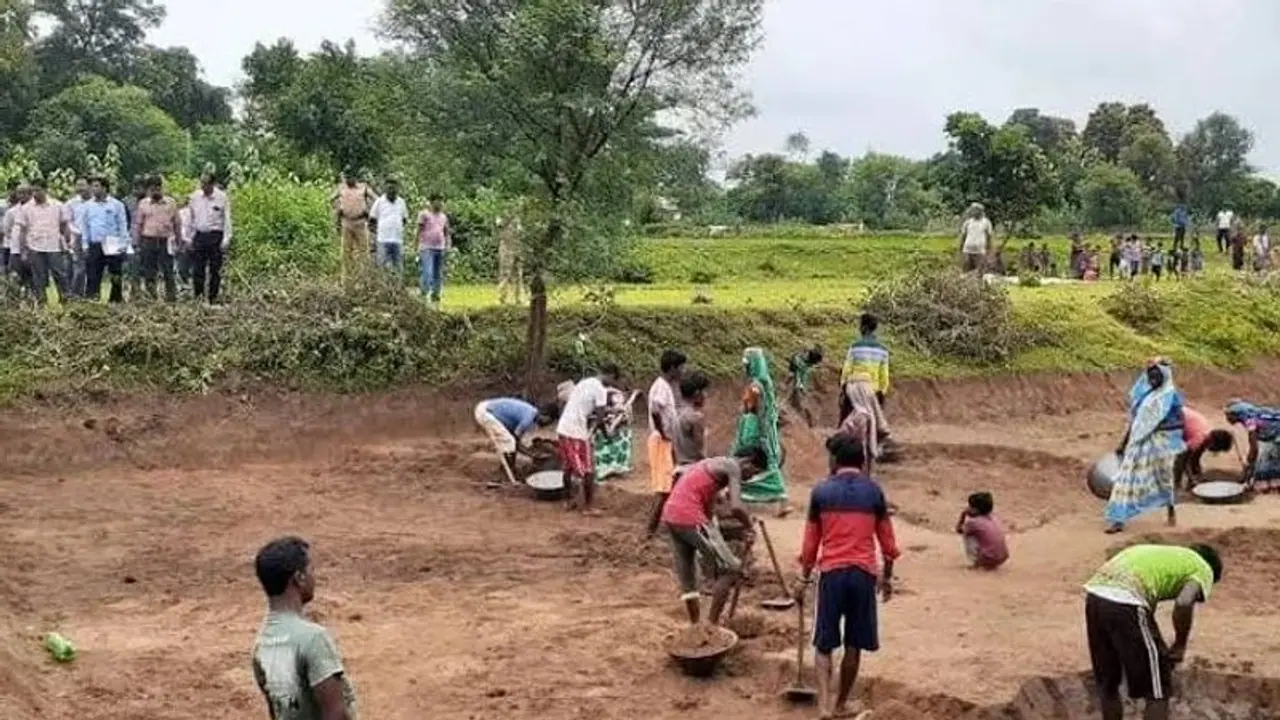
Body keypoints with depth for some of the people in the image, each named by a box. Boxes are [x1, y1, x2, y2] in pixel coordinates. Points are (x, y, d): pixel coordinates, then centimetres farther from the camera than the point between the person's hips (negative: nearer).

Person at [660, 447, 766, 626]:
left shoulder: (715, 465, 25)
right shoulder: (732, 466, -3)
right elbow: (736, 507, -15)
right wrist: (749, 526, 2)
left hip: (670, 517, 9)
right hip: (690, 519, -9)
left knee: (687, 578, 17)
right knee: (729, 569, 2)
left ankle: (696, 626, 24)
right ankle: (712, 623, 3)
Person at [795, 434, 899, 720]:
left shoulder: (821, 491, -1)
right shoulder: (874, 491, 2)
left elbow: (811, 541, 4)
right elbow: (887, 541, 6)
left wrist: (803, 579, 13)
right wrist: (887, 577, 18)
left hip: (831, 573, -1)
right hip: (864, 574, 1)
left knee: (824, 644, 8)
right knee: (853, 644, 12)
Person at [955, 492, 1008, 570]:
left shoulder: (973, 522, -8)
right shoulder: (995, 519, 11)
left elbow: (959, 530, 10)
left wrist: (963, 514, 16)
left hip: (987, 560, -7)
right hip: (1002, 559, 7)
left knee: (967, 535, 9)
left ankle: (978, 563, 12)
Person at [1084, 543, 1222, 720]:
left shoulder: (1163, 557, 37)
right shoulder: (1203, 570, 14)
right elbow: (1183, 603, -8)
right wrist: (1180, 645, 6)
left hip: (1095, 594, 8)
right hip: (1124, 603, -7)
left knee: (1107, 683, 24)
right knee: (1157, 692, 8)